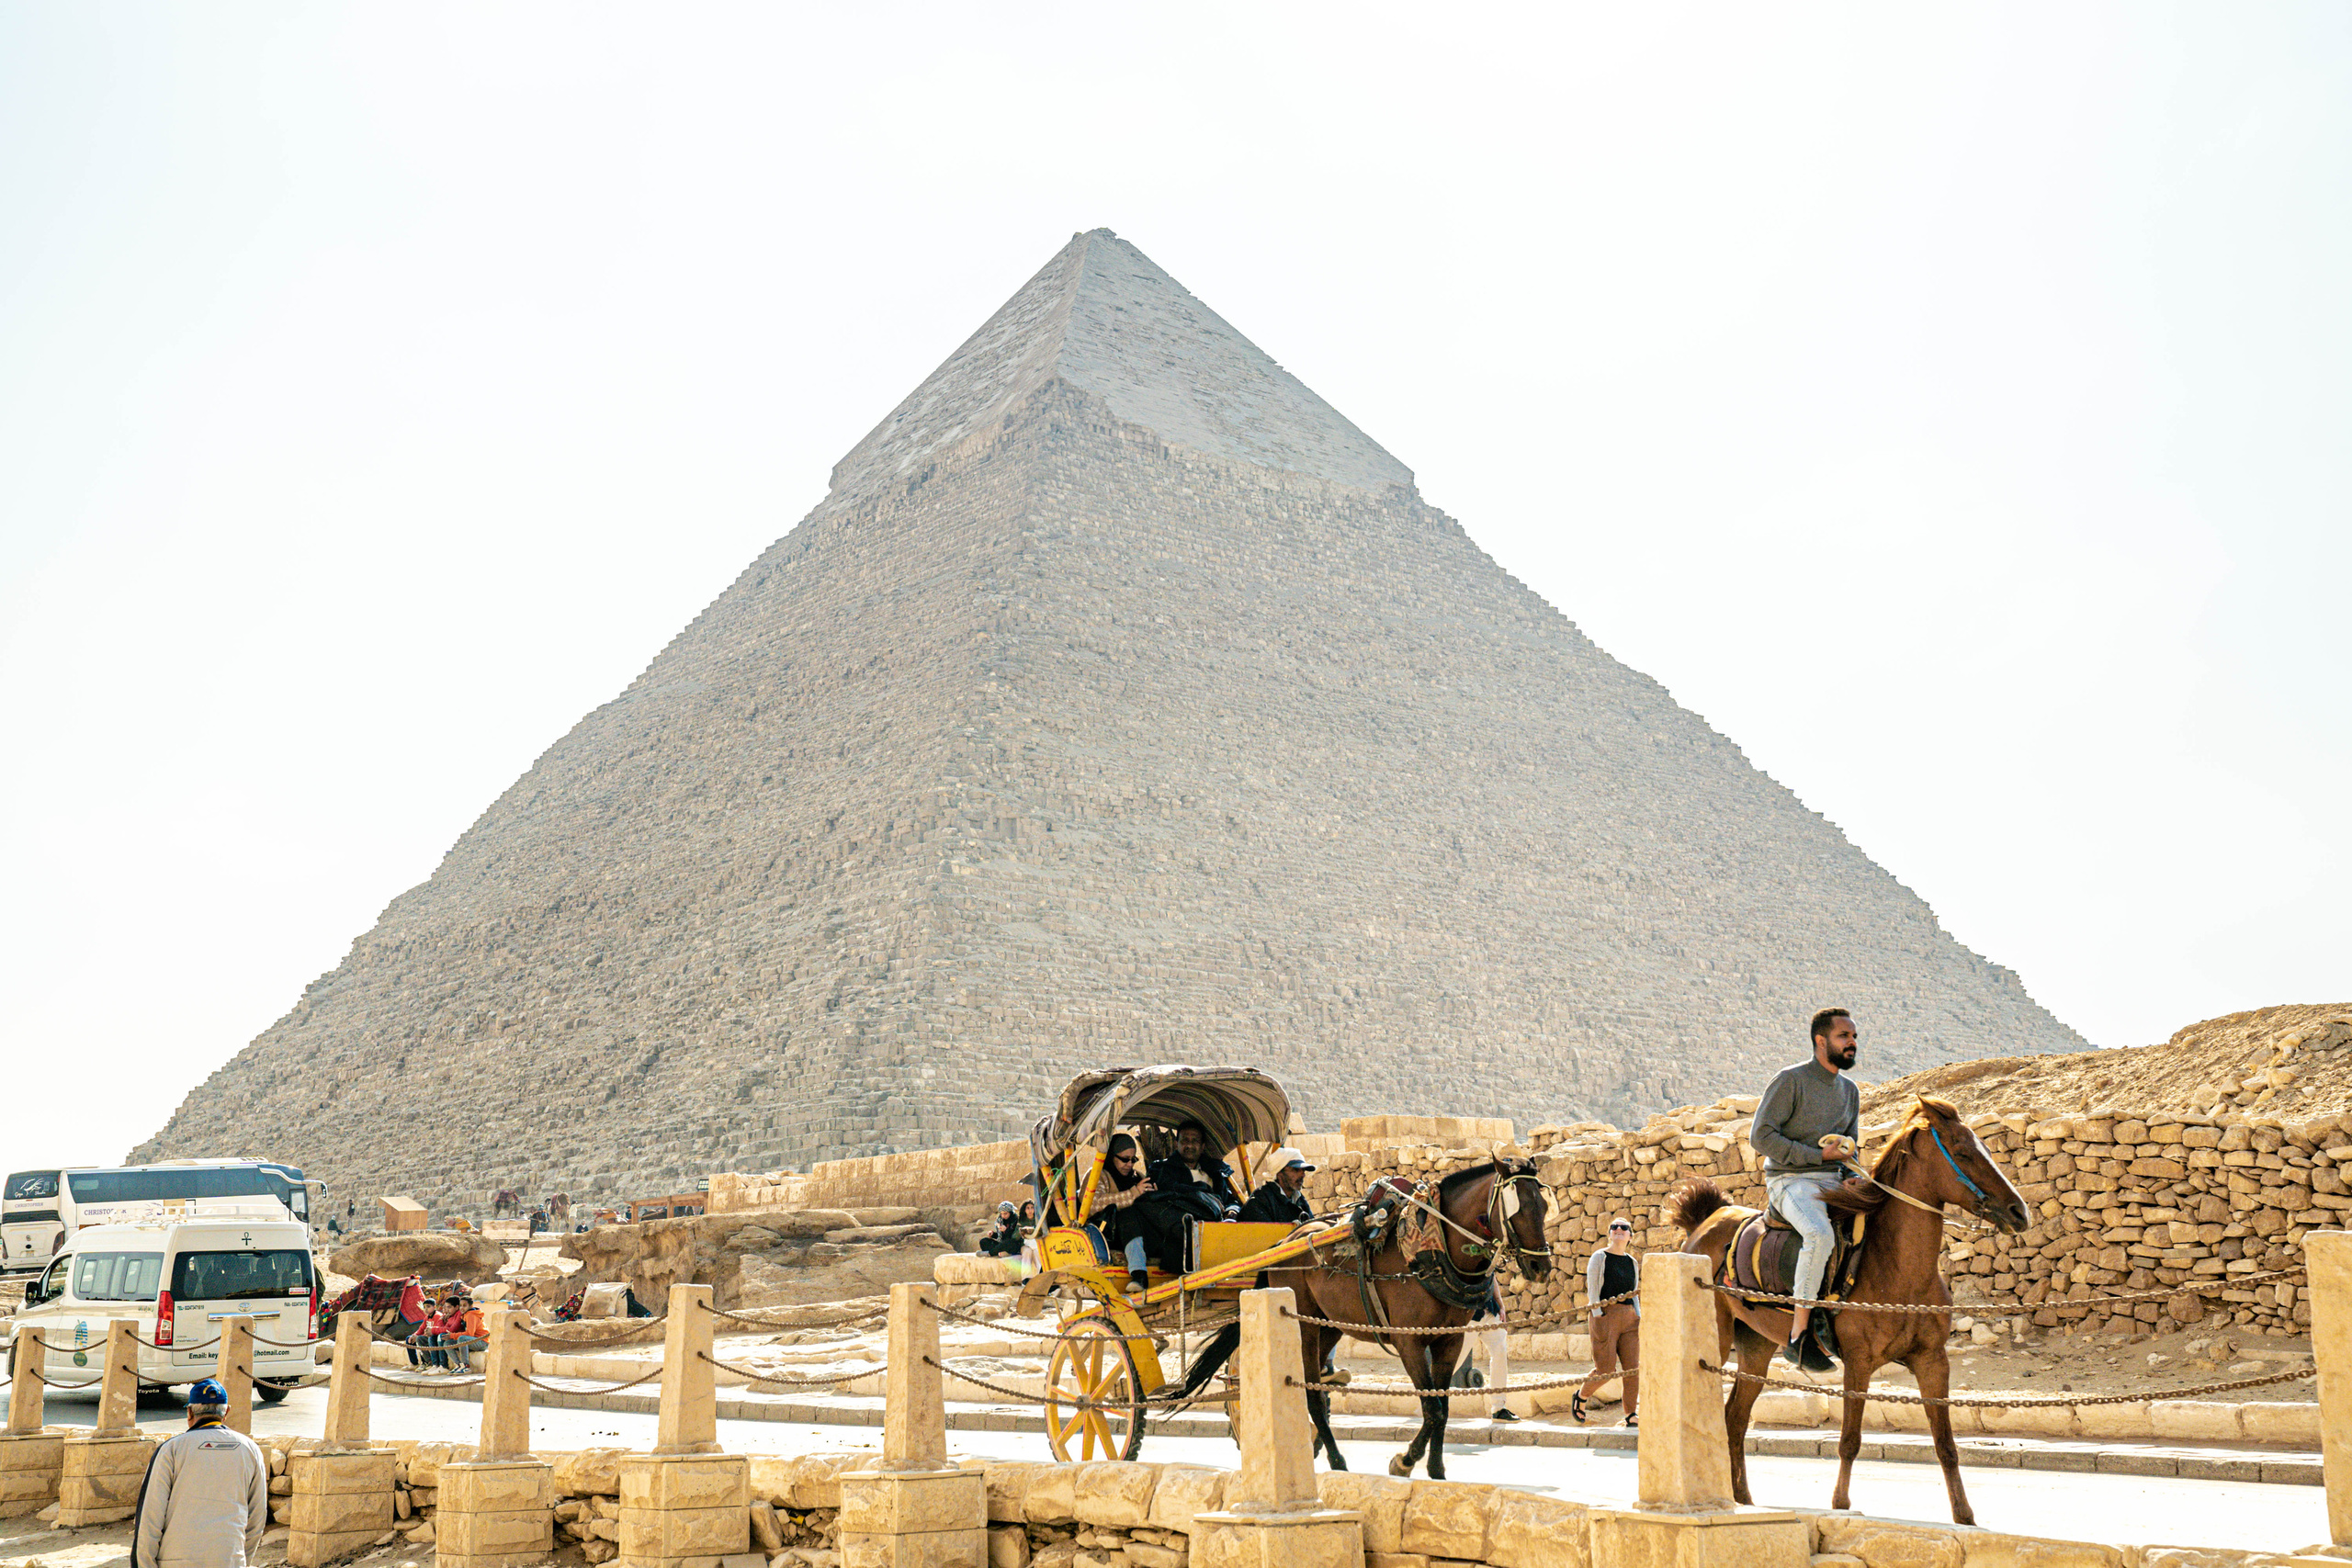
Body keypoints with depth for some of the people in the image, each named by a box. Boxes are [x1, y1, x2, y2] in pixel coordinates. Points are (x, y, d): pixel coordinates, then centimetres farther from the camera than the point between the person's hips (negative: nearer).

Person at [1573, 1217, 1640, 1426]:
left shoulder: (1632, 1263, 16)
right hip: (1605, 1315, -5)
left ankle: (1631, 1416, 2)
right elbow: (1592, 1289, -3)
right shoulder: (1599, 1257, 0)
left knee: (1633, 1367, -4)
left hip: (1628, 1317, 5)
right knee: (1606, 1370, -6)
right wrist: (1598, 1315, -12)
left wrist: (1638, 1317, 8)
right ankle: (1581, 1396, 21)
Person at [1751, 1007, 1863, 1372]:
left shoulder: (1850, 1091, 17)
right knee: (1821, 1235, -35)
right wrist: (1819, 1154, -15)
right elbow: (1761, 1136, -11)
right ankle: (1798, 1337, -30)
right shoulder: (1790, 1080, -6)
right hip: (1791, 1181, -8)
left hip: (1833, 1183, 8)